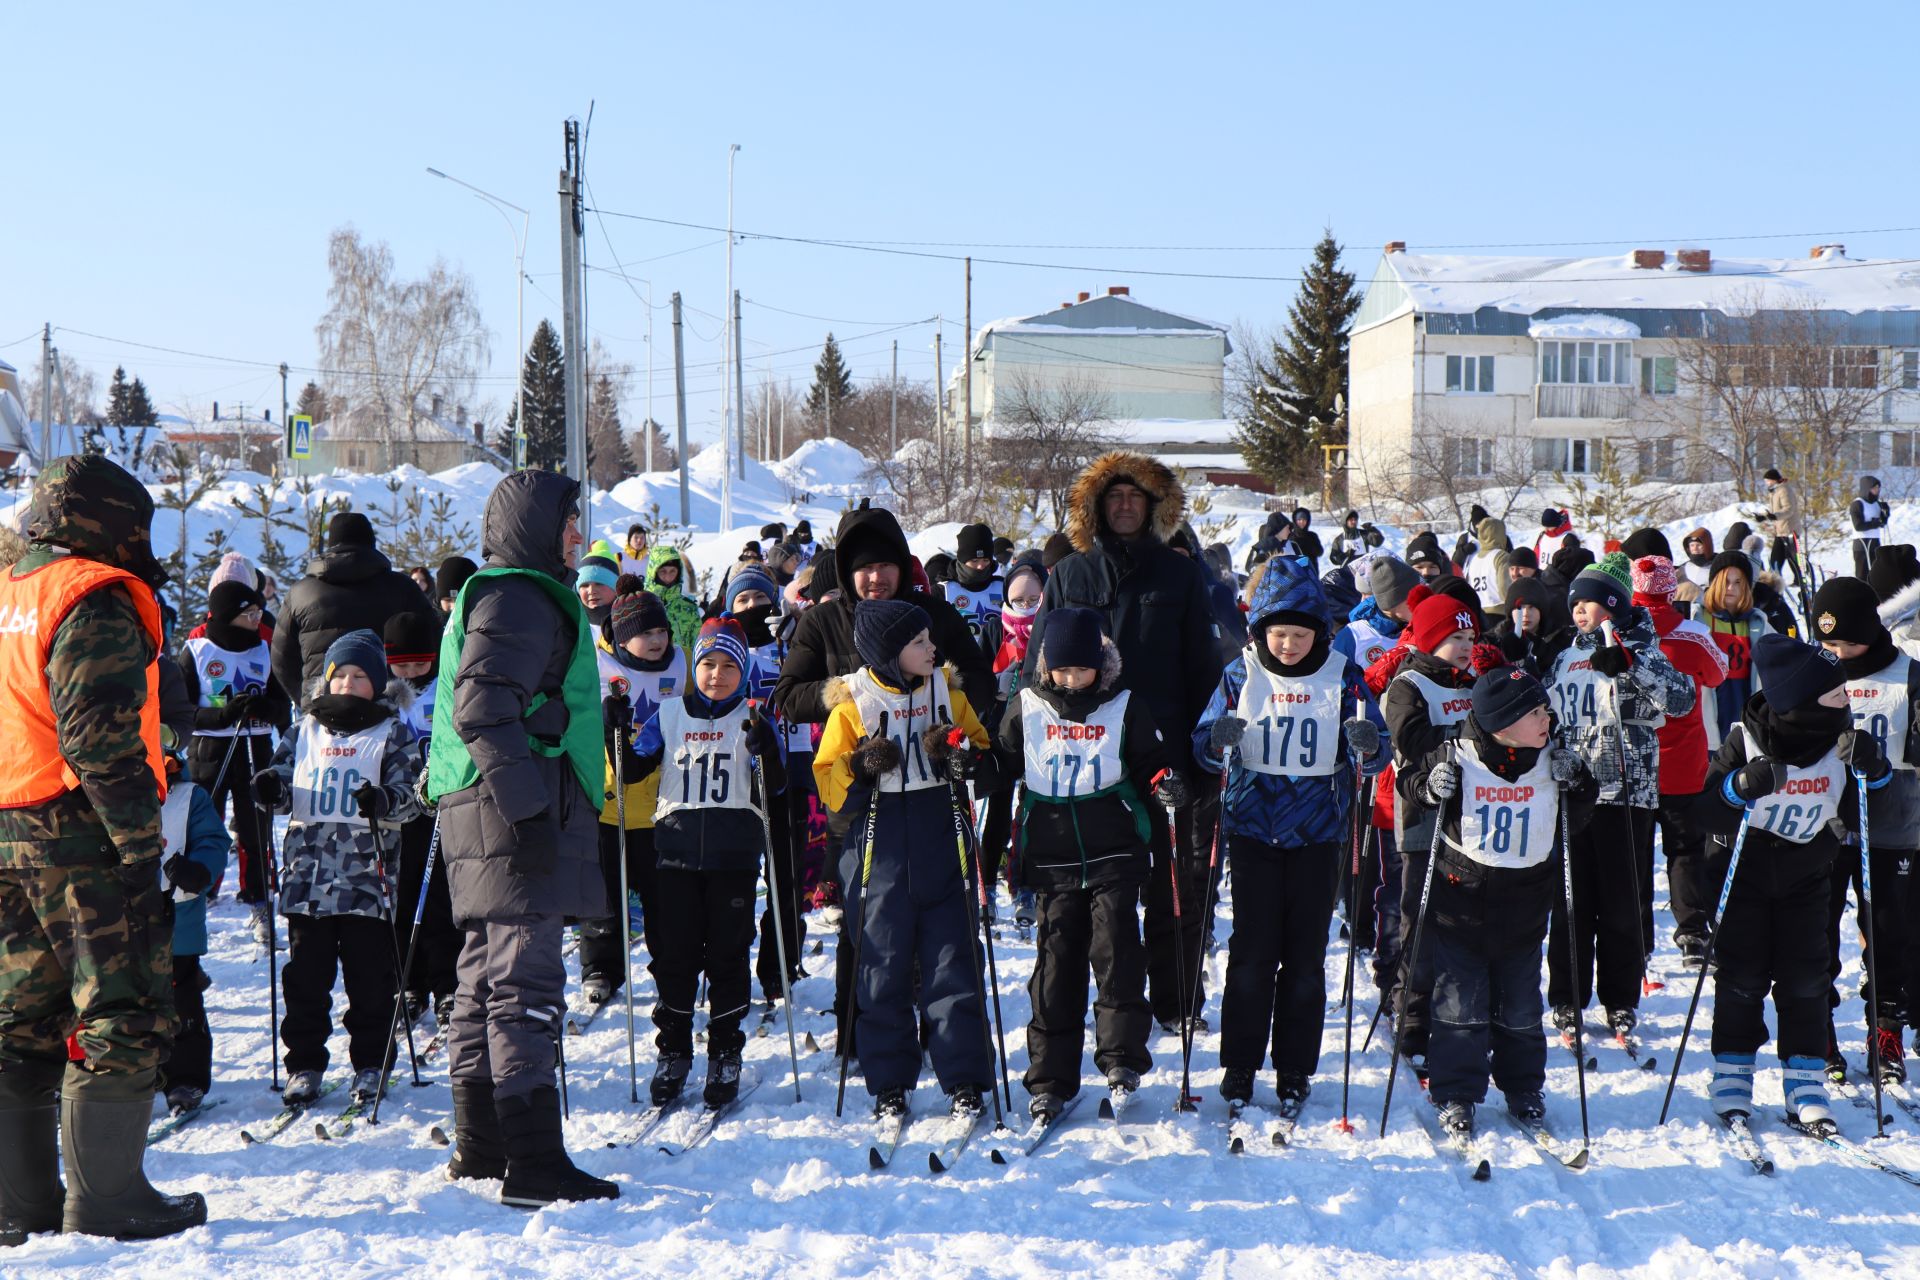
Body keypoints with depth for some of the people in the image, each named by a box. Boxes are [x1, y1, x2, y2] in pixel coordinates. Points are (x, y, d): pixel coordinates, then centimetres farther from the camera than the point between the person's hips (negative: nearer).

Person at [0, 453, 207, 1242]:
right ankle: (106, 1200, 0)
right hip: (83, 838, -9)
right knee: (123, 1015, -2)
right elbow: (100, 735, -21)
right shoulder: (95, 602, -12)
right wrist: (141, 836, -19)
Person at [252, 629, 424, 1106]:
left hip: (367, 875, -3)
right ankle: (304, 1064, 17)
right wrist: (272, 787, -7)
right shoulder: (305, 730, 13)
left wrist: (384, 802, -23)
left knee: (369, 975, 3)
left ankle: (370, 1065, 14)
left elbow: (410, 795, -2)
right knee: (305, 974, 6)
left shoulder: (391, 732, 5)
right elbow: (284, 771, 16)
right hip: (306, 871, 3)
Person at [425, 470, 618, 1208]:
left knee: (487, 979, 15)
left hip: (488, 815, 11)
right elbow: (484, 708, -22)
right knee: (526, 985, -11)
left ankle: (480, 1148, 25)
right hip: (515, 818, -11)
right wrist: (528, 806, -24)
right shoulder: (519, 600, -11)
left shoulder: (491, 597, 23)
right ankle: (534, 1165, -10)